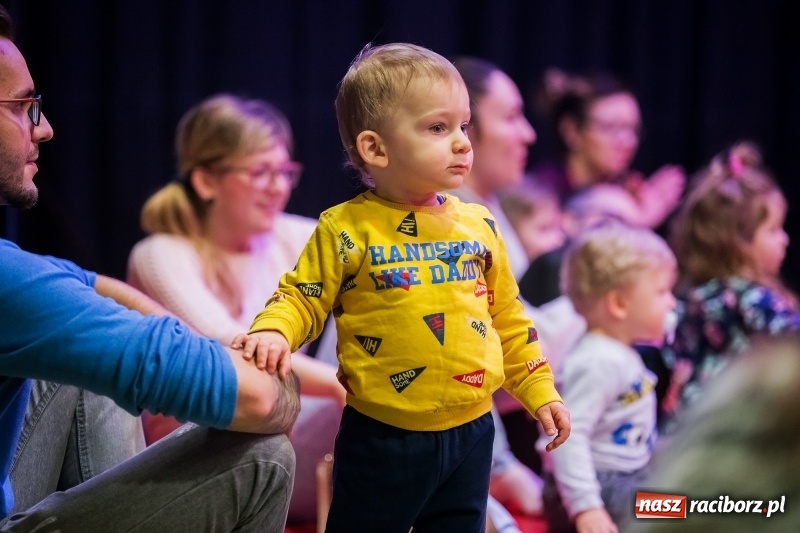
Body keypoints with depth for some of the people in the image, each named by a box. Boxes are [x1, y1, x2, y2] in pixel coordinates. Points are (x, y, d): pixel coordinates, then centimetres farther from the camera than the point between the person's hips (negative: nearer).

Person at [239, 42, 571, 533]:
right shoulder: (348, 230, -9)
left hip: (470, 432, 4)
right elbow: (302, 298, -4)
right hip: (383, 439, -4)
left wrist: (539, 391, 12)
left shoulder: (478, 225, 4)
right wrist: (273, 331, -25)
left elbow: (508, 318, 12)